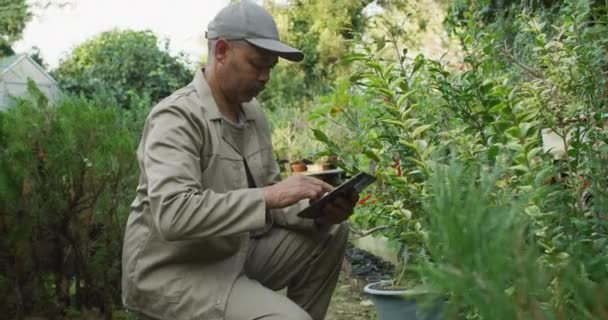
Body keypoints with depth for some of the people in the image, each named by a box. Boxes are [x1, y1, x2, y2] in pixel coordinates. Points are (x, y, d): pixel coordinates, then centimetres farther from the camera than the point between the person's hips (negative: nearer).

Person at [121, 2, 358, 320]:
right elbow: (172, 215, -33)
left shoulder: (252, 112, 5)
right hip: (172, 271, -8)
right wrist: (269, 196, -34)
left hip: (235, 253, 8)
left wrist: (317, 211, -11)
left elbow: (267, 201, 8)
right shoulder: (176, 117, -20)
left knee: (330, 233, 5)